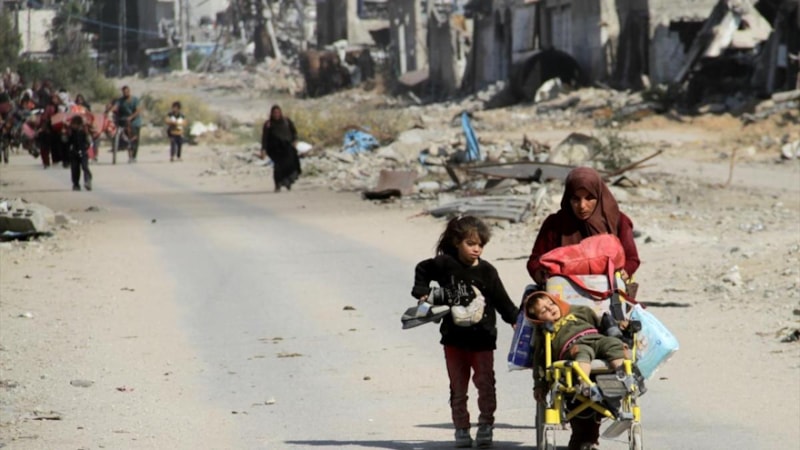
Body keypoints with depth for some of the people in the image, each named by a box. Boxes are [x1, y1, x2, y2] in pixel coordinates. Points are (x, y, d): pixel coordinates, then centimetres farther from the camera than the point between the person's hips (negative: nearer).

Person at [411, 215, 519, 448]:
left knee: (485, 384, -4)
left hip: (482, 339, -1)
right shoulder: (444, 265, -4)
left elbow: (501, 300, -1)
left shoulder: (487, 271, -4)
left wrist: (515, 319, -10)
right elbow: (422, 270, 14)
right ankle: (461, 429, 17)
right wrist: (422, 293, 3)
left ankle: (485, 426, 7)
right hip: (454, 338, 1)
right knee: (458, 388, 8)